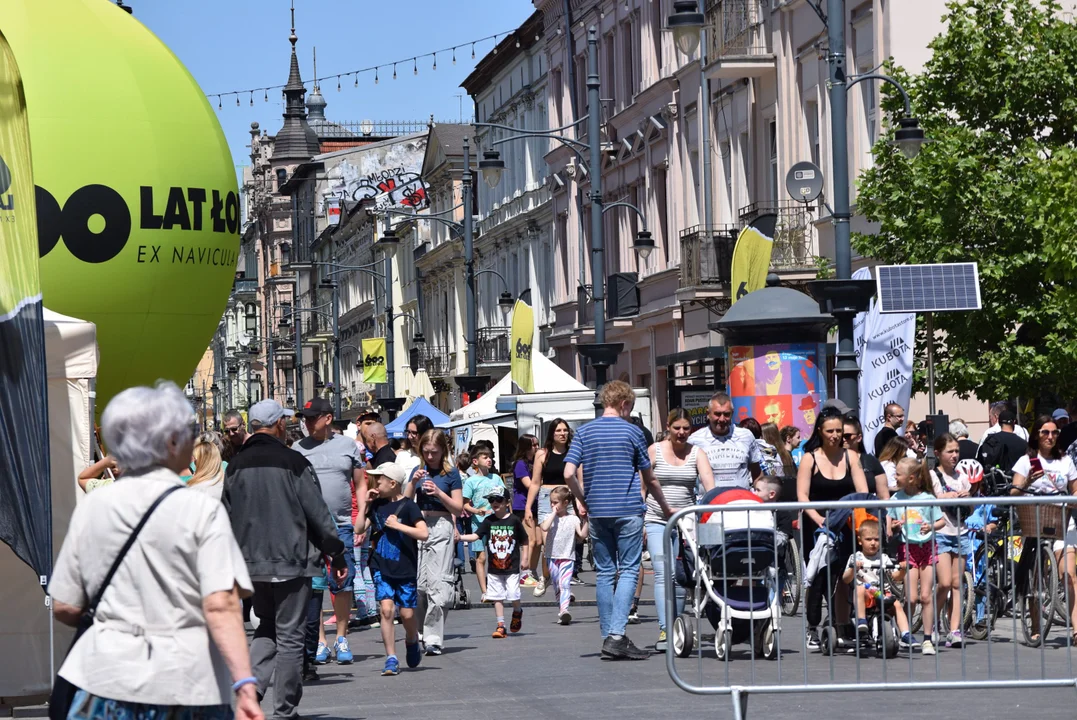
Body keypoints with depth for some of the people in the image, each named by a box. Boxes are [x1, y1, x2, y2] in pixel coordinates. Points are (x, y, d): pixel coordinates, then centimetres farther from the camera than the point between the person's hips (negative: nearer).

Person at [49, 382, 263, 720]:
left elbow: (65, 608, 6)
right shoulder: (202, 510, -6)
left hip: (106, 679, 2)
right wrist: (245, 685, -22)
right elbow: (221, 607, -17)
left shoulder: (92, 506, 3)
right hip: (186, 686, -2)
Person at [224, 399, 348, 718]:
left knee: (267, 628, 20)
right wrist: (337, 554, 1)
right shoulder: (293, 463, -10)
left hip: (254, 561, 5)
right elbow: (318, 512, -8)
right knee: (290, 636, 3)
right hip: (291, 560, -5)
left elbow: (227, 517, 9)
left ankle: (251, 686, -1)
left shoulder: (236, 465, 5)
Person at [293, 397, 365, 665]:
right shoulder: (299, 448, 7)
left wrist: (361, 520, 3)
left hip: (342, 526, 0)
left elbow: (360, 484, 12)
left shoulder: (348, 446, 8)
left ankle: (341, 639, 12)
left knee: (344, 584, 1)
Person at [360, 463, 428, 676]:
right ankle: (391, 658, -7)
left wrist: (398, 525, -20)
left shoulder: (408, 506, -9)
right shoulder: (377, 505, 6)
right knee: (386, 609, -11)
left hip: (405, 569, -3)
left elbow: (424, 533, -18)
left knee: (407, 613, 1)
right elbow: (360, 528, 7)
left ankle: (412, 642, 34)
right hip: (381, 568, 3)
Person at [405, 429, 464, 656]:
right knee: (418, 583, 2)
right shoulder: (419, 471, 13)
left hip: (441, 528, -4)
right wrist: (414, 482, -5)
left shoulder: (450, 473, 2)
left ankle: (433, 637, -10)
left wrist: (438, 492, -12)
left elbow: (458, 508, 1)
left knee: (437, 582, -10)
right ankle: (420, 631, 15)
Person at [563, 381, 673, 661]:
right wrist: (666, 508, 20)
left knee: (604, 573, 9)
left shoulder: (584, 432, 6)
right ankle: (617, 635, -16)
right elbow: (649, 479, 6)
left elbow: (569, 473, -3)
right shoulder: (632, 432, -1)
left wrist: (582, 501, 13)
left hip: (597, 512, 3)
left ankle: (608, 638, 9)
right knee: (628, 571, -3)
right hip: (628, 511, -3)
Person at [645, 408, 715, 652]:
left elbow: (709, 485, -7)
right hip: (657, 522, -2)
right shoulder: (654, 451, 2)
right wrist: (639, 521, -2)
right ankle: (664, 630, -21)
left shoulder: (696, 453, 5)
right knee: (662, 574, -14)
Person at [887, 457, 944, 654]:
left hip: (927, 547, 0)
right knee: (911, 597, -8)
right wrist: (893, 525, -13)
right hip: (907, 548, 1)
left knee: (927, 596, -1)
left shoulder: (928, 499, -2)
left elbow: (942, 521, 3)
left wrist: (931, 526, -16)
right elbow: (888, 523, 9)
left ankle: (928, 639, 6)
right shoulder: (896, 498, 3)